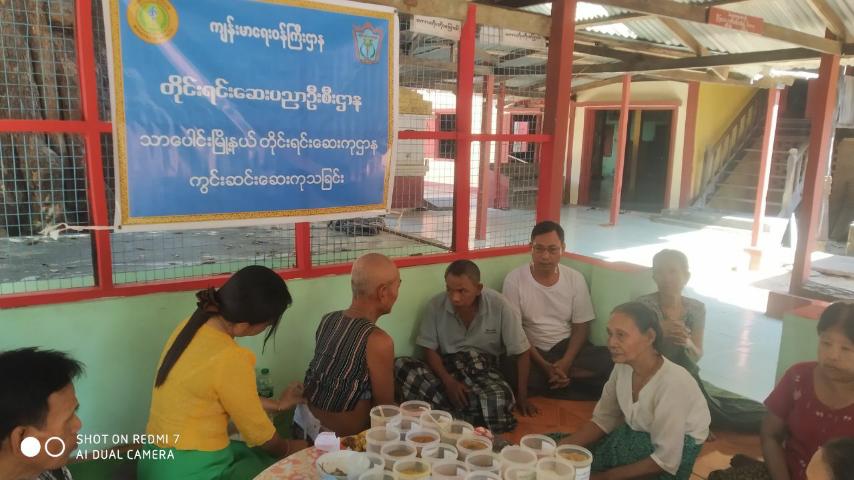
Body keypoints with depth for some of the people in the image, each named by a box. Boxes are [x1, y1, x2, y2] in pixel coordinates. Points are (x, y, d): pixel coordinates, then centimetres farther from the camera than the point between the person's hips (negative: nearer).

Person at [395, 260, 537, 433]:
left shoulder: (499, 305, -13)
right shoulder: (436, 305, -9)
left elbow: (522, 352, -5)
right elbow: (429, 350, -2)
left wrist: (522, 397, -7)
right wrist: (449, 382, -17)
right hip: (448, 366, 2)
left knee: (499, 399, -38)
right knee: (400, 365, -28)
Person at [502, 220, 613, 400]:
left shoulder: (575, 279, 0)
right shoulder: (514, 279, -8)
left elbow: (581, 328, 2)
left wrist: (566, 361, -17)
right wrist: (544, 365, -20)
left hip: (566, 347, 2)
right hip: (531, 352, -2)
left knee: (608, 360, -25)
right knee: (513, 372, -36)